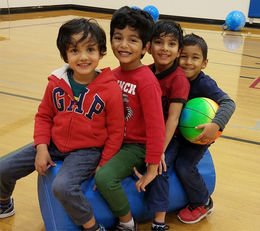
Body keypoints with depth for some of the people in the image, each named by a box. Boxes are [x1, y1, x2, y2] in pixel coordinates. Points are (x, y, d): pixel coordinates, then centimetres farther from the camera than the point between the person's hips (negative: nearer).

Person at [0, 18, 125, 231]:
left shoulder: (111, 90, -16)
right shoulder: (56, 83, -5)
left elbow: (116, 132, -9)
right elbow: (44, 116, 7)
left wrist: (103, 166, -9)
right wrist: (41, 147, -5)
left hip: (87, 151, -5)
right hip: (54, 144, 5)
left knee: (63, 187, -32)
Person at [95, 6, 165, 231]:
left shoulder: (147, 82, -22)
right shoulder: (114, 74, 2)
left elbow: (156, 126, -21)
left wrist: (152, 167, -17)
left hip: (135, 145, -8)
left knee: (104, 177, -25)